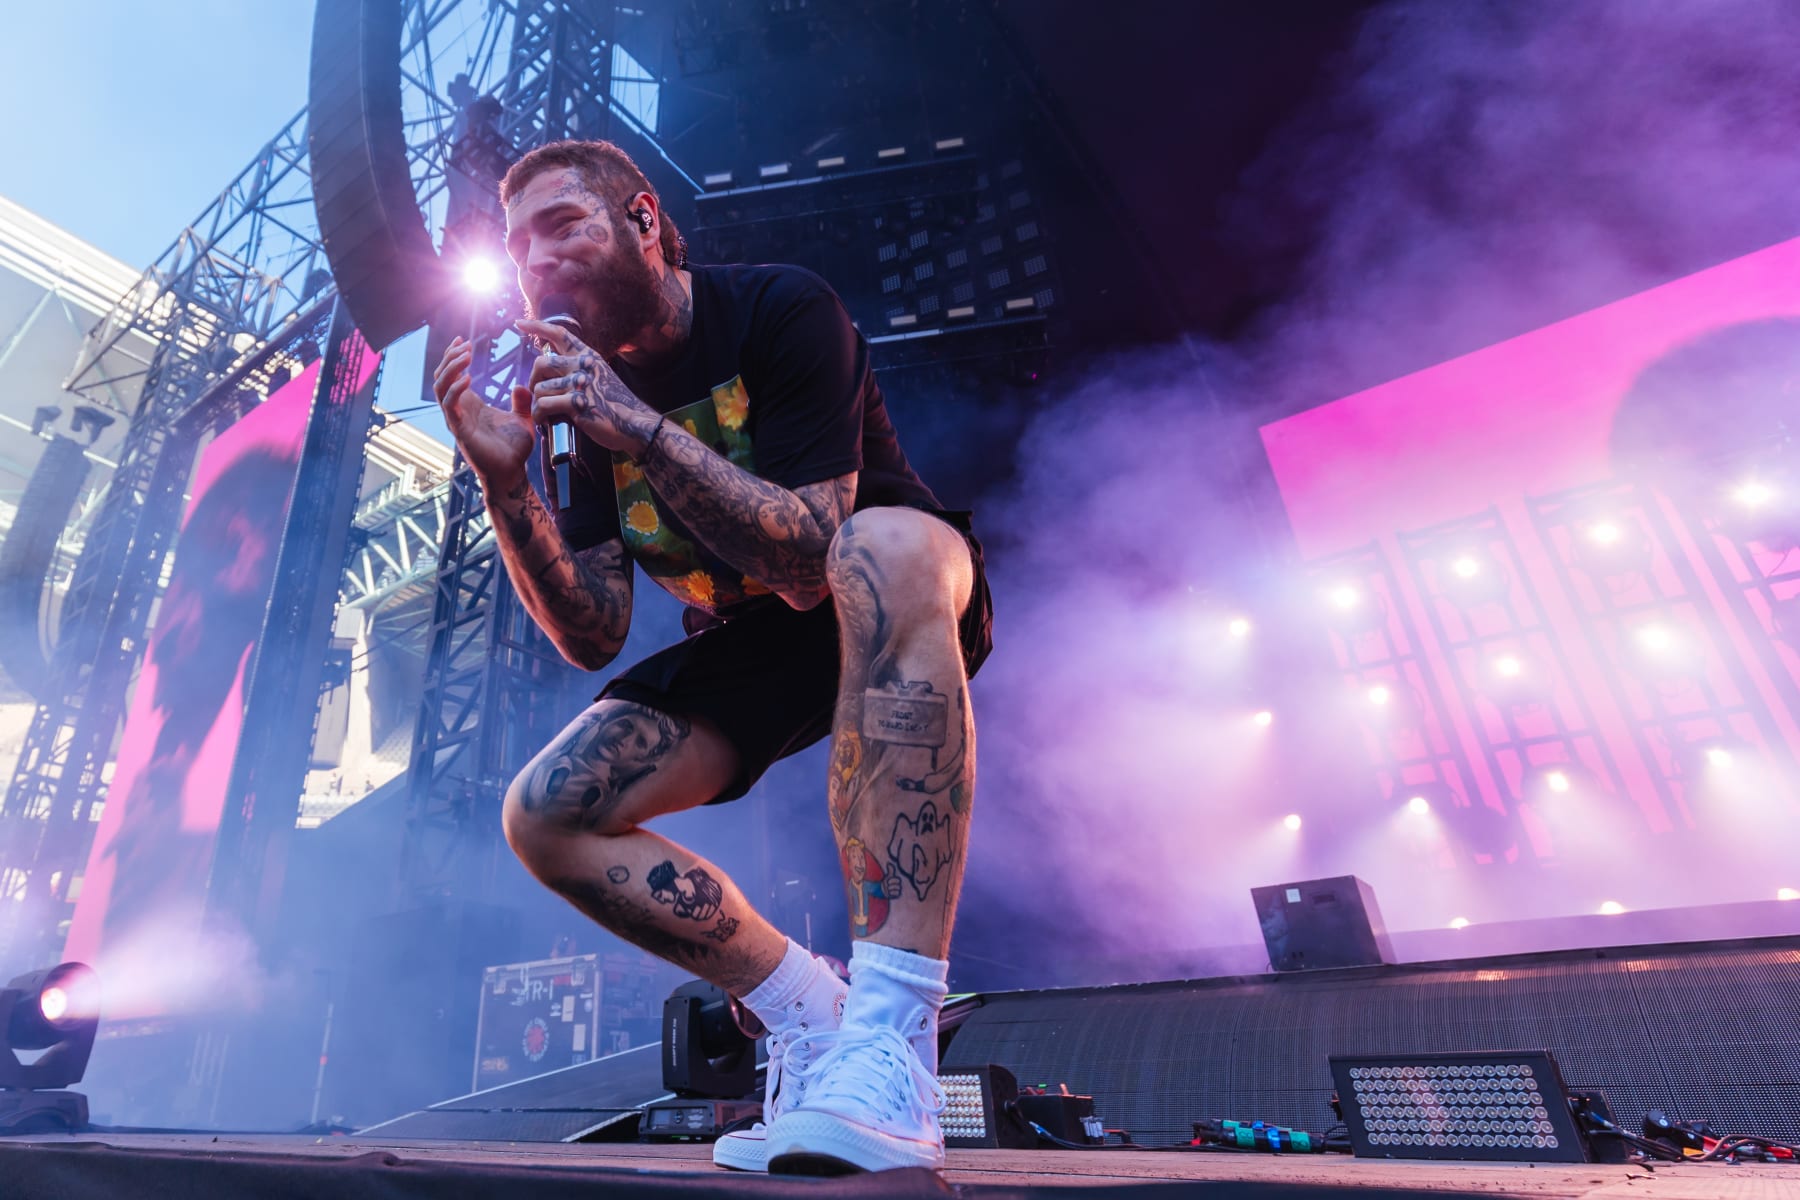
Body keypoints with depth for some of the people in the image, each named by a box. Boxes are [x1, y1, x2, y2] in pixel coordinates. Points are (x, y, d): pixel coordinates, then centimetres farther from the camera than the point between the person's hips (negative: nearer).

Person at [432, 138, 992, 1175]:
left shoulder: (782, 309, -15)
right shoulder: (581, 391, 1)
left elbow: (813, 566, -28)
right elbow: (593, 637, -7)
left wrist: (643, 428, -32)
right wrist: (507, 483, -19)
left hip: (901, 617, -4)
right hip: (750, 648, 5)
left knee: (884, 550, -40)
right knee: (545, 818, -10)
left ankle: (893, 1040, -39)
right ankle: (812, 1014, -3)